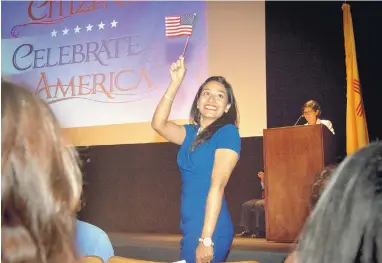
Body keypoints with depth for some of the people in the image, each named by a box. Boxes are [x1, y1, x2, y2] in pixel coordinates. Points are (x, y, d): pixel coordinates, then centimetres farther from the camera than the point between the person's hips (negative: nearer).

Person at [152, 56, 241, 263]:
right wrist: (175, 83, -6)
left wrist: (206, 239, -21)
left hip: (210, 229, -7)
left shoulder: (227, 132, -11)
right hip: (190, 227, 7)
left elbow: (217, 185, -18)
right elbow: (158, 124, -3)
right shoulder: (192, 133, 10)